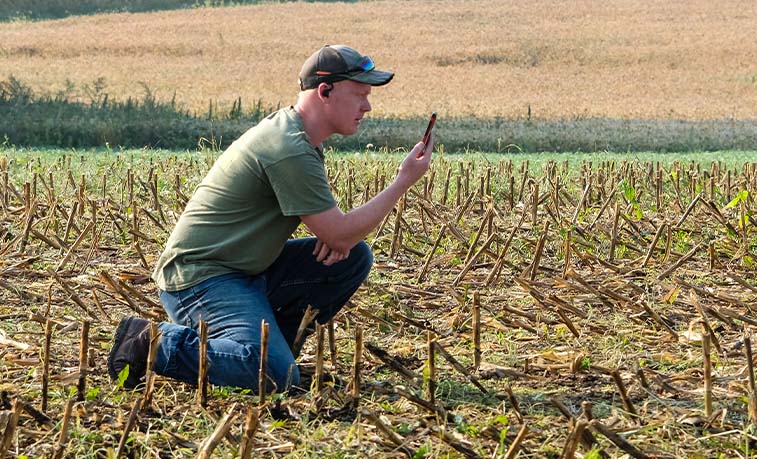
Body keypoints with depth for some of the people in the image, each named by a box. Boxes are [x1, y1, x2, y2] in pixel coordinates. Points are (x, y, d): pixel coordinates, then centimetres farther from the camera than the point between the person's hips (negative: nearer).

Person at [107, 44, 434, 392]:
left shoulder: (296, 133, 11)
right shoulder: (290, 151, -21)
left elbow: (328, 226, 25)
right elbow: (340, 235, -17)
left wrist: (339, 231, 0)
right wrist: (404, 181, -11)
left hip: (246, 272, 10)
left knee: (354, 258, 3)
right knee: (276, 375, -29)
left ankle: (267, 340, 6)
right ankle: (156, 346, -11)